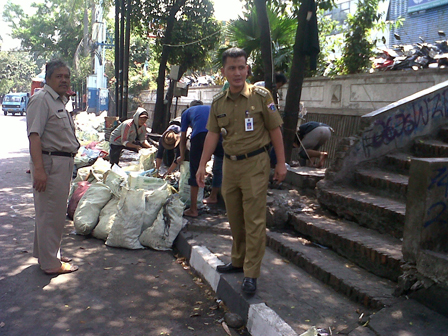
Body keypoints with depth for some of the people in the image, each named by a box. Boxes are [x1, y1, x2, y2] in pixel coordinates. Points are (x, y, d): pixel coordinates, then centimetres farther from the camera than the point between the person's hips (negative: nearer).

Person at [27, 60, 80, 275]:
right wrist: (39, 169, -29)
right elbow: (34, 136, -21)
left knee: (55, 212, 18)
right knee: (50, 214, -3)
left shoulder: (60, 101, 18)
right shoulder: (41, 99, -12)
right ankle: (50, 263, 6)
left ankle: (50, 254, 32)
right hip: (50, 163, -10)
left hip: (63, 163, 10)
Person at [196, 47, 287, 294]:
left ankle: (251, 274, 3)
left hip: (255, 164, -5)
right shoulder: (218, 102, 7)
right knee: (235, 219, 15)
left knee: (254, 220, -4)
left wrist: (281, 163, -5)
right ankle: (238, 261, 31)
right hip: (229, 165, 5)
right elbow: (212, 134, 9)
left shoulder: (261, 95, -5)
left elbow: (275, 130, -2)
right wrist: (202, 165, 3)